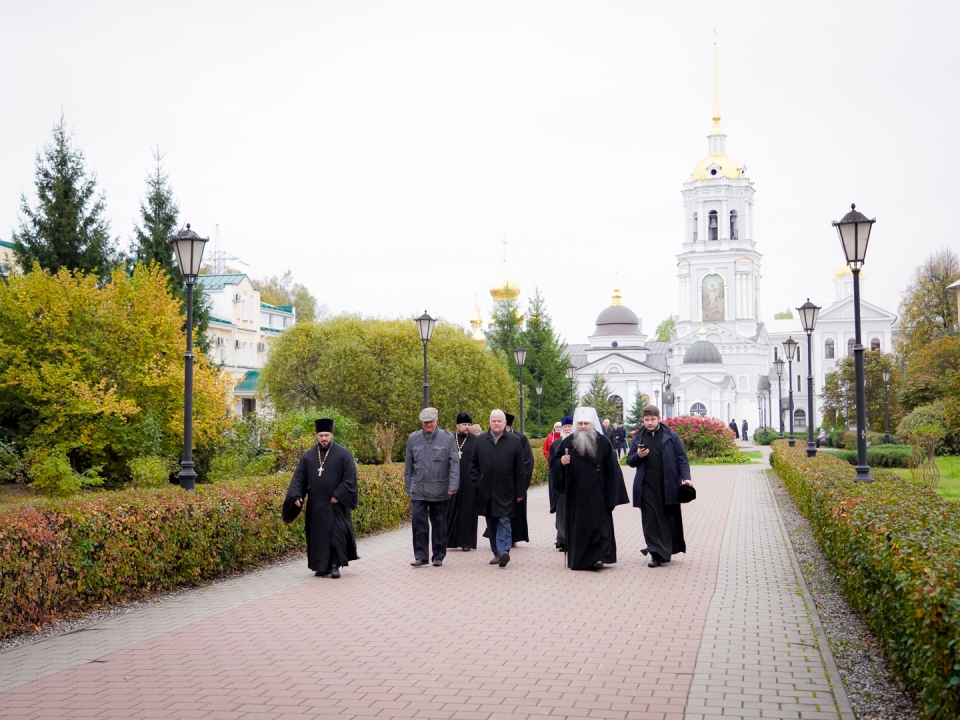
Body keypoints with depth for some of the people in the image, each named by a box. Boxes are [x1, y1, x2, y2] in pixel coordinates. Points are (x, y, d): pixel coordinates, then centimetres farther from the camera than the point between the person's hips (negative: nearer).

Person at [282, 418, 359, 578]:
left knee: (337, 534, -4)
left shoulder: (343, 454, -1)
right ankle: (321, 566, 15)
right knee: (318, 535, 6)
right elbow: (298, 477, 4)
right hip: (315, 506, 3)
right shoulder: (308, 456, 8)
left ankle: (335, 565, 6)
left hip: (335, 505, -3)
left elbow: (350, 478, -6)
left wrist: (339, 495, -15)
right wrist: (296, 495, -10)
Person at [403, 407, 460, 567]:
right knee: (418, 523, -4)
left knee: (439, 524, 8)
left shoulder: (448, 438, -2)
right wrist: (408, 487, 9)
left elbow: (455, 463, -4)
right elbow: (408, 465, 10)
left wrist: (453, 486, -12)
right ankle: (420, 556, 3)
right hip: (418, 491, 1)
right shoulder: (413, 439, 5)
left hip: (440, 492, -1)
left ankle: (438, 557, 17)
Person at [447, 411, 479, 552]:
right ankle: (451, 539, 15)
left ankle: (467, 541, 7)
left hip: (469, 482, -2)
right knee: (452, 510, 6)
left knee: (467, 511, 2)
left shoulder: (475, 441, 0)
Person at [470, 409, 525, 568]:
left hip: (505, 491, -3)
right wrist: (476, 484, 2)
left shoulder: (515, 441, 0)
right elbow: (474, 464, 11)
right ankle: (497, 553, 16)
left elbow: (520, 469, 0)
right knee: (491, 524, 8)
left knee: (503, 521, -9)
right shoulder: (480, 440, 7)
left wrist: (520, 491, -3)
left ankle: (504, 551, -16)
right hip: (486, 491, 3)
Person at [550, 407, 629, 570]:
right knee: (577, 525, 6)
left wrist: (611, 495, -4)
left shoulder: (602, 443, 0)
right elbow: (554, 465, 6)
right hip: (575, 494, 2)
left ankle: (598, 557, -4)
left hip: (596, 494, -2)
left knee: (598, 524, -5)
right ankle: (577, 560, 14)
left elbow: (611, 470, 0)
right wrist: (561, 462, -18)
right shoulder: (567, 443, 4)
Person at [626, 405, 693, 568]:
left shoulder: (671, 436, 3)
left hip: (668, 486, -1)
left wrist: (685, 477, -11)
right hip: (647, 487, 1)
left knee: (670, 518, 8)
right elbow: (630, 461, 15)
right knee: (651, 520, -3)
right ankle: (657, 553, -1)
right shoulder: (638, 438, 10)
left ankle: (671, 548, 22)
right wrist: (638, 456, -7)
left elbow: (682, 459, 2)